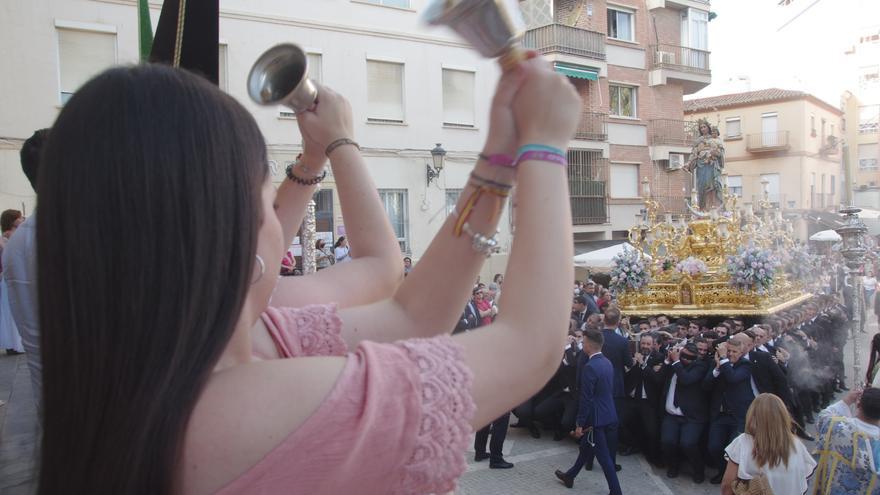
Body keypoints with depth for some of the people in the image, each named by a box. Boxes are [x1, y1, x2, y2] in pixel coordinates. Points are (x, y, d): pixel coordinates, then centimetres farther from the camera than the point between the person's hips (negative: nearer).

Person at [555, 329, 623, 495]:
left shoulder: (590, 367, -22)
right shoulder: (607, 362, 5)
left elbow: (586, 399, -21)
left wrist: (580, 424, -14)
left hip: (597, 417, -9)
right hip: (608, 414, 9)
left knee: (604, 457, 2)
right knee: (586, 447, 22)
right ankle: (570, 476, 37)